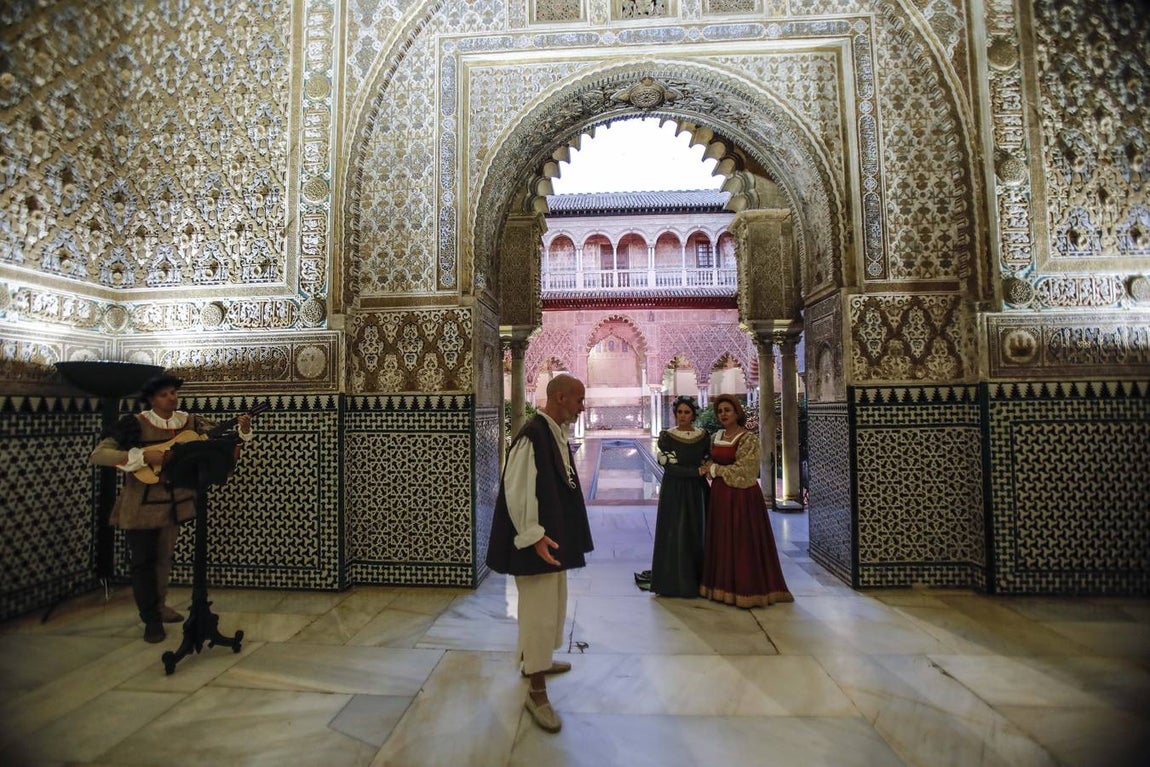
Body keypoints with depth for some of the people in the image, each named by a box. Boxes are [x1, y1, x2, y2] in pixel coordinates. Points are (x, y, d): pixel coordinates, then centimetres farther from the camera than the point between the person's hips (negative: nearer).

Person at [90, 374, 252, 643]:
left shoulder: (189, 422, -1)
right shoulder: (135, 424, -15)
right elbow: (98, 454, -20)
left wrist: (242, 431, -20)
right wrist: (143, 456, -29)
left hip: (174, 501, 5)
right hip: (141, 504, -4)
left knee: (165, 557, 19)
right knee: (143, 561, 6)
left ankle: (159, 606, 39)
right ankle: (151, 619, 21)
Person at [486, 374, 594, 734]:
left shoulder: (557, 433, 6)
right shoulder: (532, 435, -23)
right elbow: (516, 490, -24)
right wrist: (533, 536, -24)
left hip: (555, 535, 10)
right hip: (538, 539, -10)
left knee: (552, 603, 23)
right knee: (539, 609, 2)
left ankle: (536, 660, 45)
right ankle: (536, 691, 19)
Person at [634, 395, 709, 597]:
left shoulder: (704, 436, 4)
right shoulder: (666, 436, -6)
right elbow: (670, 467, -13)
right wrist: (698, 470, -15)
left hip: (697, 491, 3)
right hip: (674, 491, -3)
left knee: (697, 533, 9)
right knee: (674, 533, 2)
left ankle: (697, 578, 22)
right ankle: (674, 580, 13)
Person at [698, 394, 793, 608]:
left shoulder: (748, 439, -10)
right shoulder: (716, 437, 11)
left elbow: (742, 470, -15)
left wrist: (716, 469, -9)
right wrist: (705, 468, 0)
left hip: (742, 496, -7)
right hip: (720, 494, 7)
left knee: (743, 542, -1)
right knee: (722, 542, 11)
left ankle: (747, 589, 11)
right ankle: (724, 586, 23)